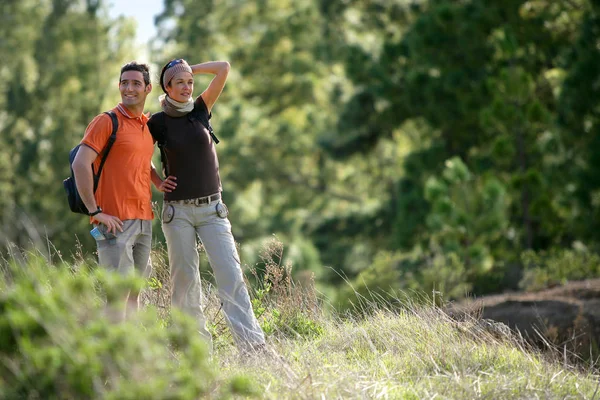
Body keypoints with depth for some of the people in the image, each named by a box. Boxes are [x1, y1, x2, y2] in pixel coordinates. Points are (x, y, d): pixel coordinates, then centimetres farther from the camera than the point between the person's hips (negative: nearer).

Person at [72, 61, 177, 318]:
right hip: (116, 222, -7)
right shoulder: (107, 122, -7)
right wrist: (95, 212, -18)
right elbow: (80, 165, -15)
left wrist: (158, 182, 11)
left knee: (134, 292, 12)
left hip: (143, 220, 7)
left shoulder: (148, 125, 15)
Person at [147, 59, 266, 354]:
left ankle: (252, 344, -16)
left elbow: (223, 68, 2)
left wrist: (191, 69, 7)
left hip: (212, 208, 1)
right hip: (177, 210, -1)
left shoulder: (201, 110, 6)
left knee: (230, 273, -9)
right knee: (185, 279, 1)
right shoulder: (158, 122, 1)